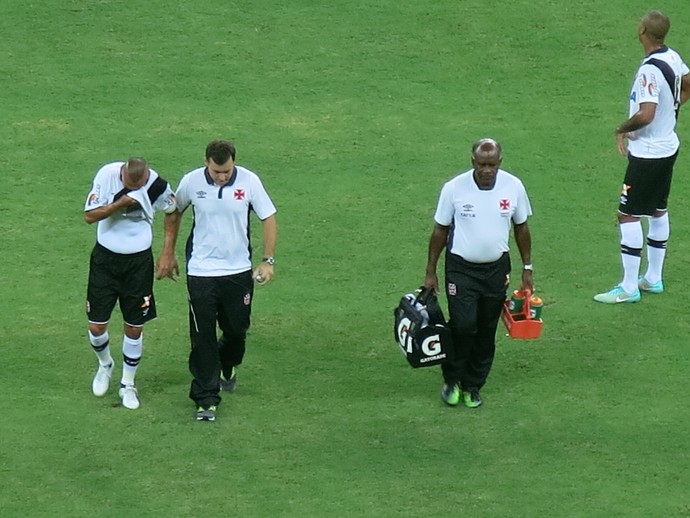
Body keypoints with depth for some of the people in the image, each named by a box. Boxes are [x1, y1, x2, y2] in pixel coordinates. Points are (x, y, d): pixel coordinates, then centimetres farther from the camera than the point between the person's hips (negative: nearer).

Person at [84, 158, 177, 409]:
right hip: (105, 258, 0)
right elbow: (89, 216, -17)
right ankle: (105, 365, 34)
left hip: (139, 262, 0)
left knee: (134, 327, 6)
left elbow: (173, 212, 5)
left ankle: (128, 384, 25)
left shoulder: (157, 185, -15)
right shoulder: (107, 174, -17)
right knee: (96, 326, 2)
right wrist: (121, 203, -31)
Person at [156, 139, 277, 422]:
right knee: (202, 337, -3)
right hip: (201, 271, -1)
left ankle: (227, 366, 46)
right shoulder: (192, 181, -10)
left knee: (237, 329, 13)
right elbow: (174, 212, 9)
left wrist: (268, 261, -8)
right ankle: (206, 399, 3)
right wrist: (168, 254, 10)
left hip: (239, 271, 1)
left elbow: (268, 218, -2)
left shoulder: (249, 181, -11)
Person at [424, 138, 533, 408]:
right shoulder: (454, 188, -13)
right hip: (461, 267, -3)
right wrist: (430, 272, -1)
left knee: (487, 330, 8)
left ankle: (472, 386, 23)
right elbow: (440, 230, -2)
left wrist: (527, 268, 9)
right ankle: (452, 381, 8)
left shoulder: (513, 187, -7)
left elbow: (521, 228, 7)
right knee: (463, 325, -13)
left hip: (496, 268, 3)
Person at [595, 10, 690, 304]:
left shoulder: (650, 71, -27)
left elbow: (645, 115, -33)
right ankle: (653, 279, 30)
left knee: (628, 215, -3)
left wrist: (622, 130, -16)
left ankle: (629, 288, 1)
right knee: (658, 211, 19)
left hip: (647, 154, -10)